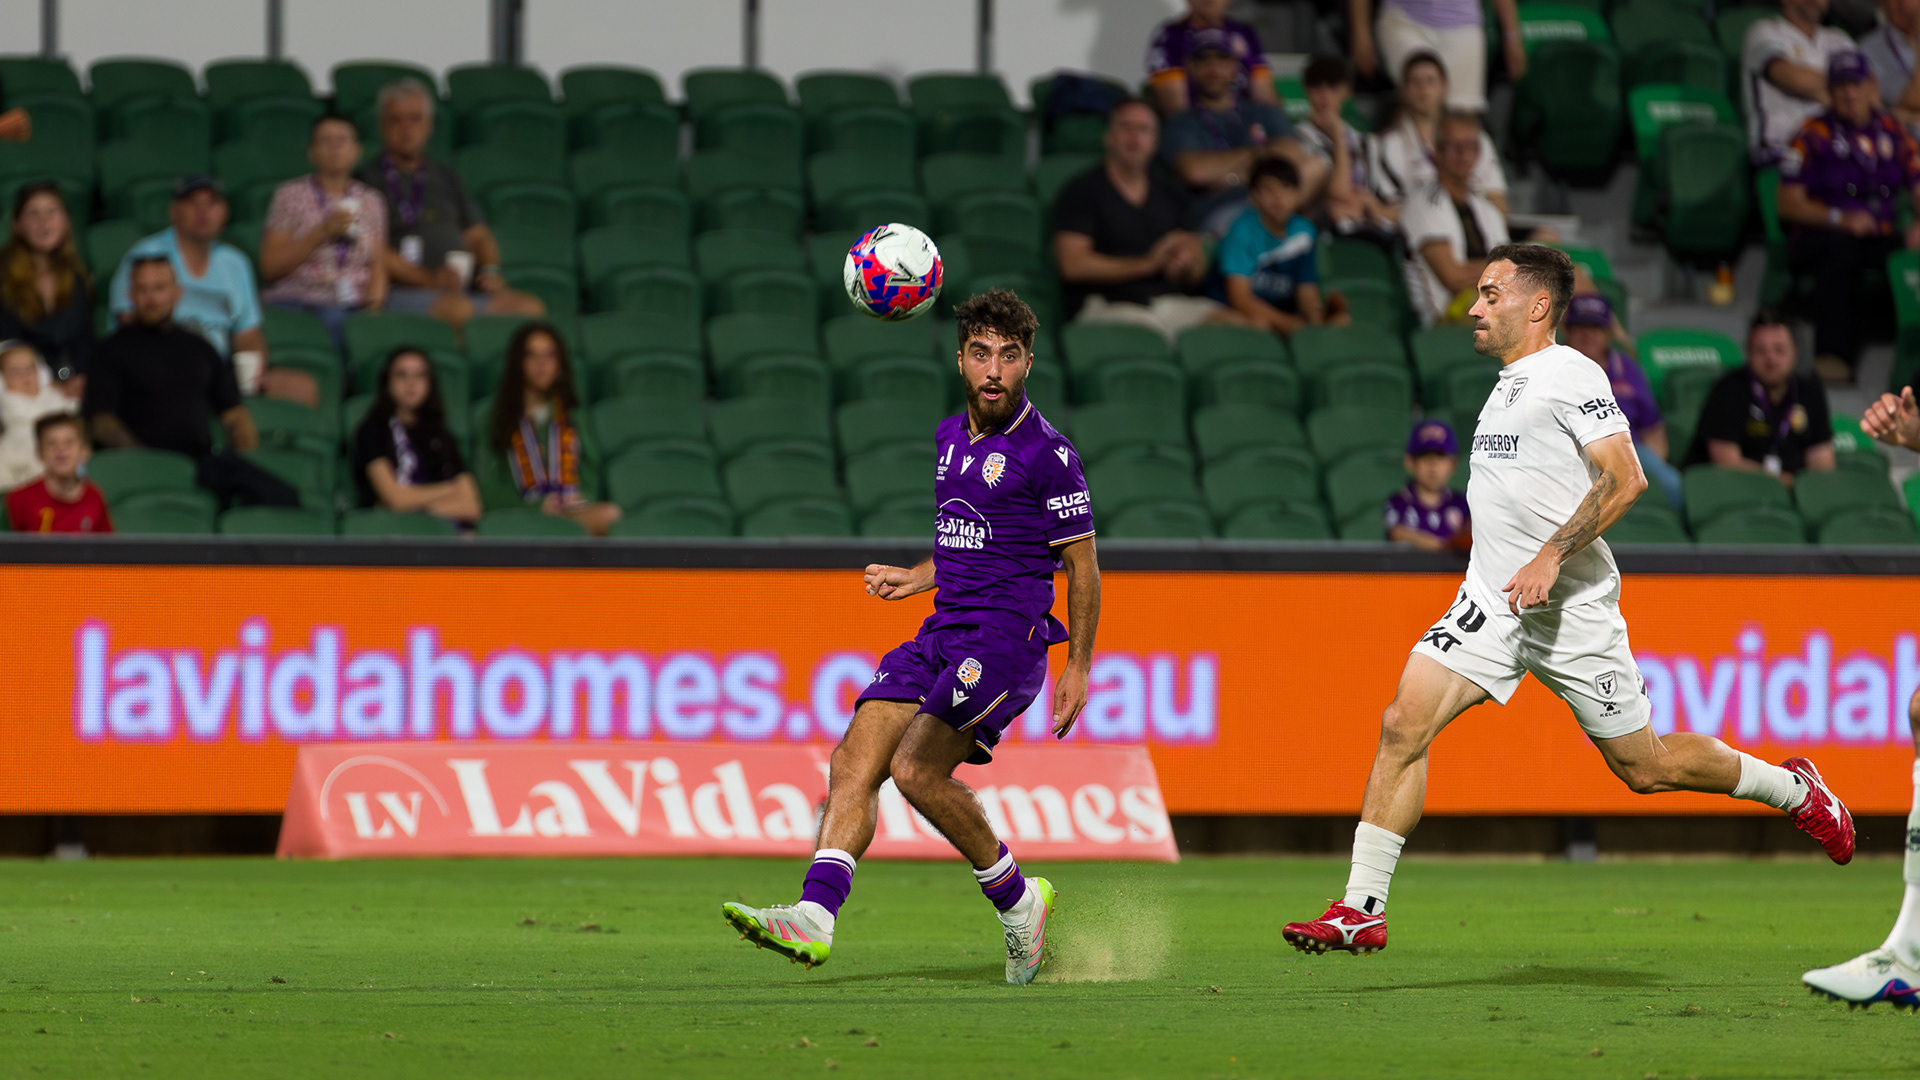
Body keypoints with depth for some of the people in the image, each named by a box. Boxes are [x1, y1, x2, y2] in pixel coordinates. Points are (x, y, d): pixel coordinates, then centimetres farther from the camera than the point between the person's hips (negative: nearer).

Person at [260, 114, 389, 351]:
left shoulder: (371, 201, 17)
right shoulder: (290, 196, 8)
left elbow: (378, 267, 14)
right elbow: (270, 266, 0)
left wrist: (374, 303, -7)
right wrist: (323, 232, -9)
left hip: (354, 304, 3)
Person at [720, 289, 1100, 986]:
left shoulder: (1046, 453, -8)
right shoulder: (952, 437, 16)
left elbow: (1081, 563, -4)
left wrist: (1078, 668, -5)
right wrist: (918, 579, 24)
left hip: (1006, 638, -8)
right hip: (941, 634, 8)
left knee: (916, 768, -21)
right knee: (854, 762, -11)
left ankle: (1016, 897, -2)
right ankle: (814, 918, -21)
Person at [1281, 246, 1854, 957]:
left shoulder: (1570, 377, -11)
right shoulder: (1509, 385, 16)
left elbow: (1623, 479, -21)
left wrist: (1550, 557, -27)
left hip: (1571, 607, -7)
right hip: (1492, 602, 7)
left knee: (1646, 769, 5)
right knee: (1403, 726, -13)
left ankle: (1793, 788, 30)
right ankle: (1362, 910, -14)